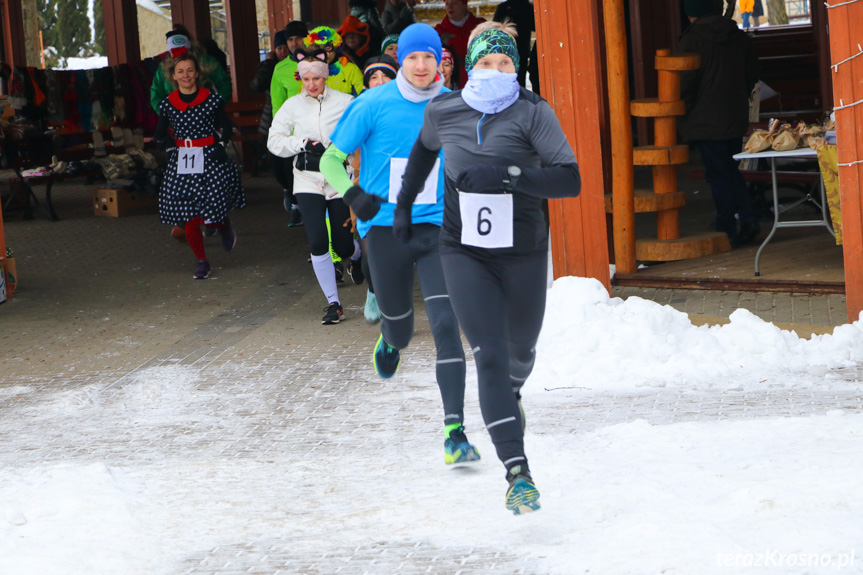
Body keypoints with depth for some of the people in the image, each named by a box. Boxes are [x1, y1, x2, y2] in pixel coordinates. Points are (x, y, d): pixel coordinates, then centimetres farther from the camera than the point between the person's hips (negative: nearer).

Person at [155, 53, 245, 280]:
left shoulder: (211, 99, -4)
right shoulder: (168, 104, 3)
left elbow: (226, 127, 8)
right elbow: (160, 134, 16)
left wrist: (221, 145, -5)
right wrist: (169, 147, 2)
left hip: (210, 160, -3)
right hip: (181, 163, 3)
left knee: (209, 216, -10)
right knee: (189, 220, 0)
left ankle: (225, 226, 26)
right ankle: (202, 261, 18)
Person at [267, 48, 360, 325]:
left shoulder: (344, 102, -4)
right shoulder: (293, 105, 4)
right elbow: (274, 141, 6)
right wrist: (302, 144, -9)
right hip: (307, 180, 1)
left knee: (344, 245, 3)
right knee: (317, 241, -12)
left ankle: (359, 257, 43)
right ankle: (333, 303, -1)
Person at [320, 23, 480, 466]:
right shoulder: (374, 106, -5)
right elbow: (331, 159, 2)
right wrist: (353, 194, -17)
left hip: (437, 228, 0)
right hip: (386, 228, 0)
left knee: (446, 324, -15)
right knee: (398, 323, 14)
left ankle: (454, 432, -17)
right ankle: (391, 343, 56)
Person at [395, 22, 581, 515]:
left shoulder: (533, 113, -13)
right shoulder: (444, 112, -3)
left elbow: (570, 180, -22)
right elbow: (425, 147, 22)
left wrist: (505, 174, -32)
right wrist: (405, 205, 25)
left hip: (524, 253, 0)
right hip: (466, 254, 0)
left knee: (520, 350, 19)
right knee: (489, 357, -14)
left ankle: (511, 394, 58)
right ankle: (518, 472, -18)